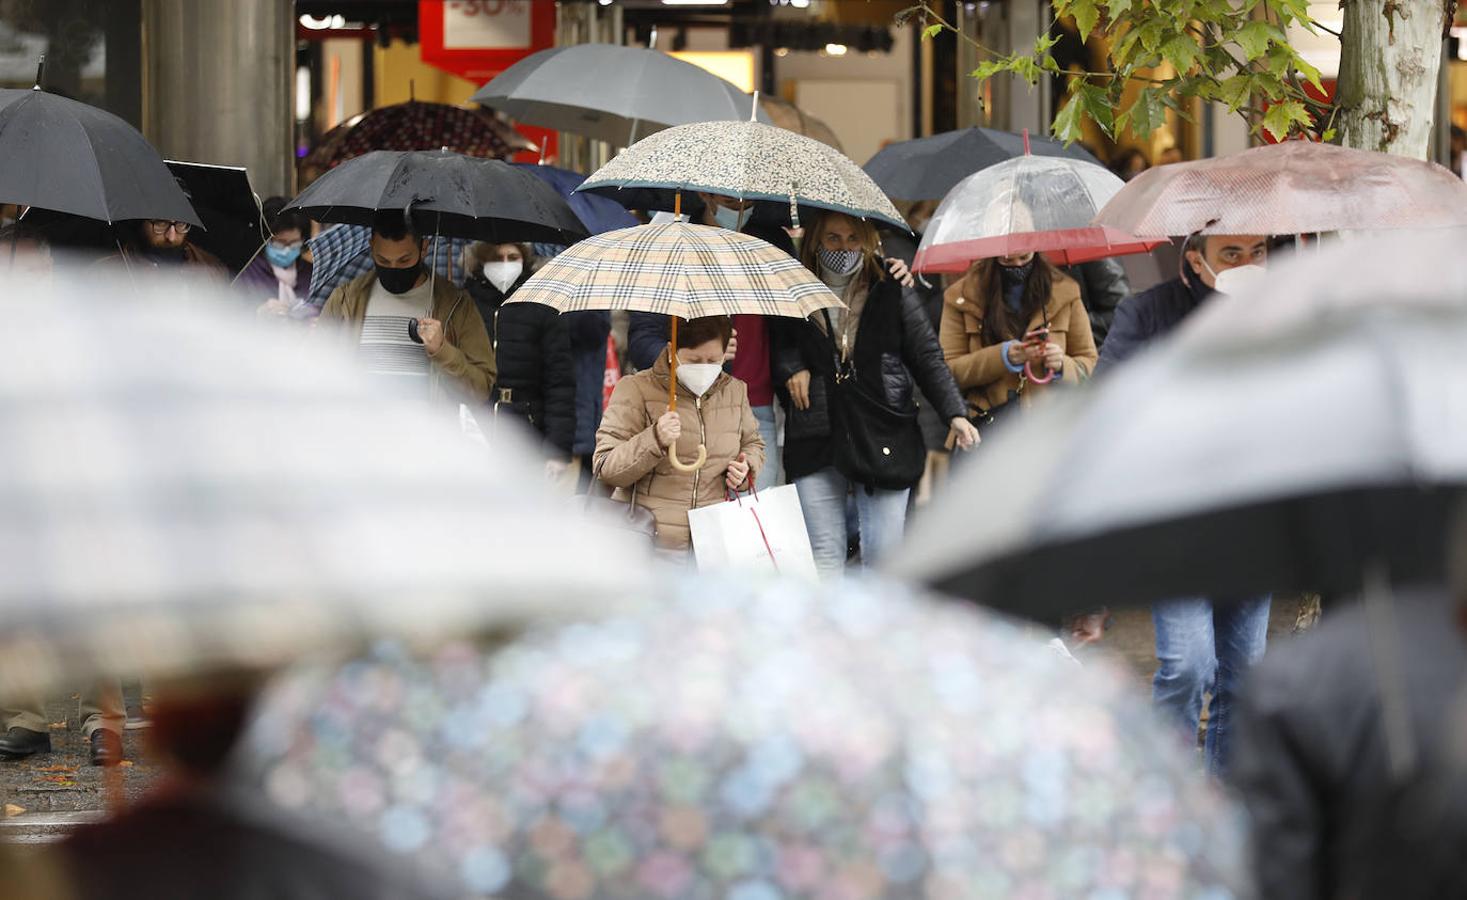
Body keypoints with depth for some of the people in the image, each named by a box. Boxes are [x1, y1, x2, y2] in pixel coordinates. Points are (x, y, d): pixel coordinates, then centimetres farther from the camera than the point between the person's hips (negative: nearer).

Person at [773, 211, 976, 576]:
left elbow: (928, 358, 7)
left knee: (884, 554, -3)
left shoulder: (892, 293, 7)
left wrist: (955, 414, -5)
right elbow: (777, 344, 21)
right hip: (817, 442, 1)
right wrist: (790, 367, -1)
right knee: (824, 555, -1)